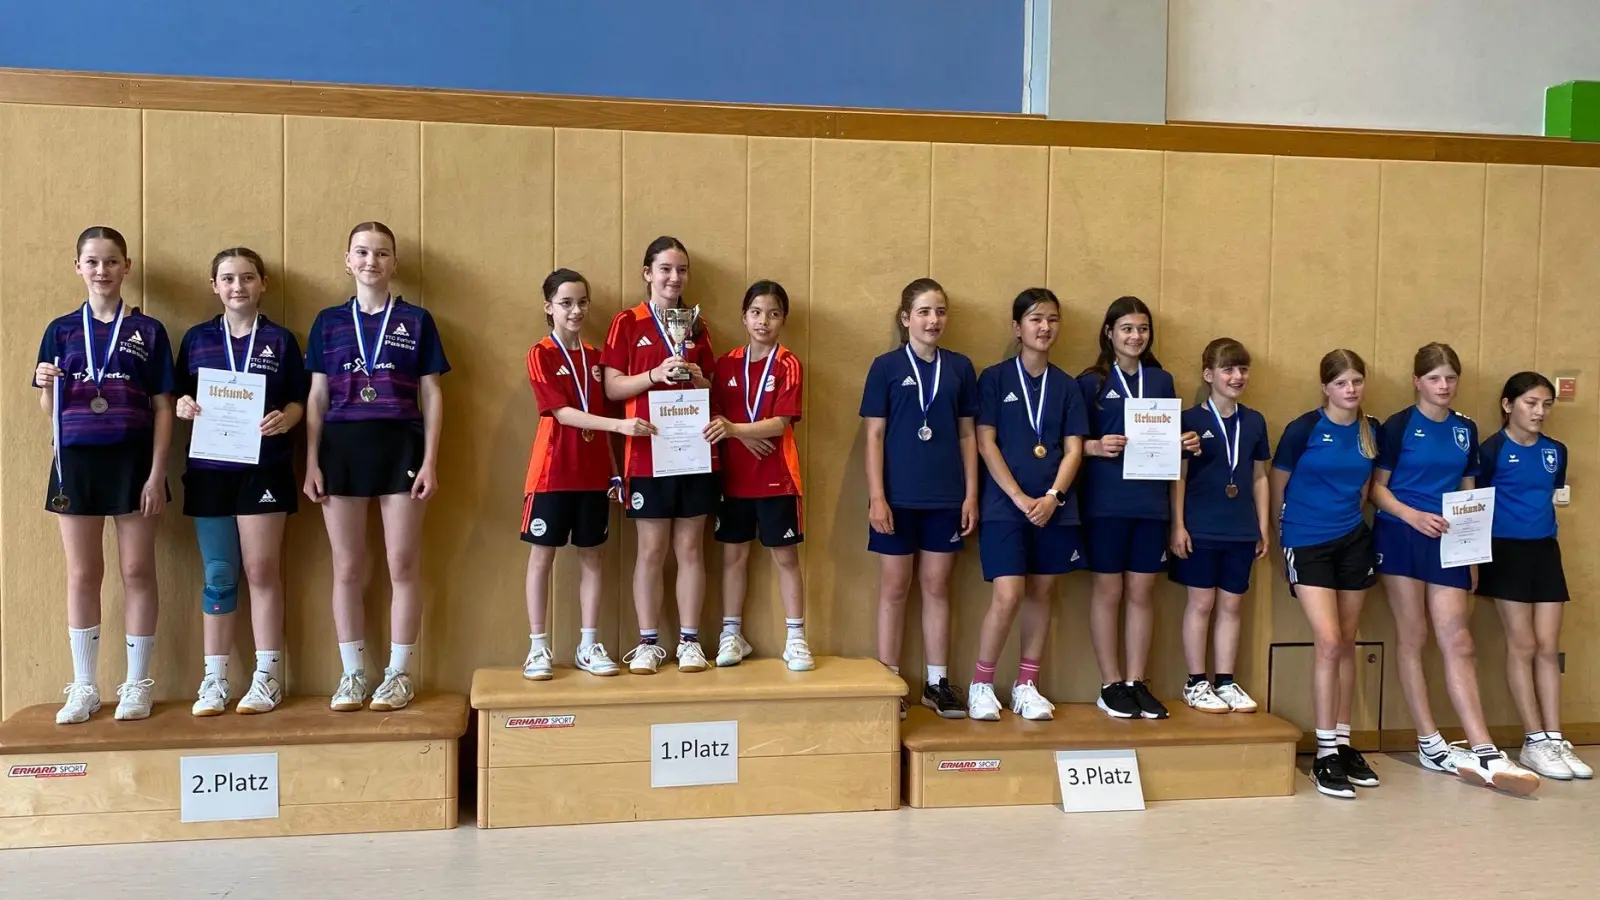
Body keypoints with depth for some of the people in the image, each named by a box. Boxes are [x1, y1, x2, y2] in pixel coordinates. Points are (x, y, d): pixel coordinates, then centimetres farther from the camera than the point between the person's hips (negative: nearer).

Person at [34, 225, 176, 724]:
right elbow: (50, 410, 9)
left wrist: (157, 473, -8)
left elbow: (163, 407, 0)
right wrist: (45, 384, -13)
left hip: (132, 459, -2)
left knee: (137, 571, 4)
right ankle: (83, 688, 18)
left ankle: (136, 684, 15)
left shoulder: (148, 331, 2)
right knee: (82, 574, 8)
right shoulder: (61, 330, 7)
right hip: (77, 459, 2)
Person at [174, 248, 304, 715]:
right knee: (219, 577, 5)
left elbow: (298, 400, 3)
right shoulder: (196, 339, 9)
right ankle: (215, 679, 13)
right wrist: (183, 405, -11)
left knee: (262, 570, 0)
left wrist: (284, 418, -18)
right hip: (209, 468, 2)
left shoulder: (280, 339, 4)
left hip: (264, 468, -2)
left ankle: (267, 676, 8)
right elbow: (181, 396, 11)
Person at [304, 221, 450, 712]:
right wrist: (311, 463, 1)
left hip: (400, 448, -1)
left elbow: (431, 395, 4)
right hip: (342, 448, 2)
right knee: (347, 569, 6)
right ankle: (352, 675, 16)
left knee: (403, 566, 2)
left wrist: (430, 460, -4)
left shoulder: (416, 320, 5)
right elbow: (316, 398, 9)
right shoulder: (328, 322, 9)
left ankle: (399, 673, 12)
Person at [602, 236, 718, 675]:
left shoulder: (696, 325, 12)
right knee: (652, 550, 2)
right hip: (647, 453, -3)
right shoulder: (627, 322, 1)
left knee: (691, 547, 6)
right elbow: (612, 388, -4)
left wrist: (697, 379, -5)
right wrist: (656, 374, -17)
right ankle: (648, 642, 13)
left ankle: (690, 640, 14)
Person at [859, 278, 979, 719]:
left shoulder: (960, 367, 6)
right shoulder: (886, 367, -2)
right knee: (894, 587, 5)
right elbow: (874, 436, -3)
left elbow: (967, 434, 8)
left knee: (937, 587, 9)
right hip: (899, 496, -2)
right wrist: (876, 496, -10)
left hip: (945, 497, 2)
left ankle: (937, 683, 18)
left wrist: (971, 495, 2)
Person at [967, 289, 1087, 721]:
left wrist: (1051, 498, -11)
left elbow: (1073, 450, 5)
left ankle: (1026, 686, 18)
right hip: (1004, 505, -4)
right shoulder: (994, 378, 0)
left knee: (1041, 592, 7)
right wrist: (1020, 499, -12)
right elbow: (986, 444, -5)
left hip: (1054, 508, 4)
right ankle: (981, 685, 5)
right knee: (1007, 596, -12)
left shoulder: (1066, 385, 9)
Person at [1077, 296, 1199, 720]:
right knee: (1108, 590, 3)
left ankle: (1136, 682, 17)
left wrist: (1186, 443, -4)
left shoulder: (1161, 380, 11)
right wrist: (1096, 447, -22)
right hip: (1106, 501, -4)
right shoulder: (1091, 382, -1)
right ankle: (1111, 685, 12)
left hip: (1151, 501, 4)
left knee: (1142, 591, 8)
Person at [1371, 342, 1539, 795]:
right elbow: (1377, 488, -4)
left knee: (1457, 643, -2)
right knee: (1412, 639, 2)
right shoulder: (1398, 426, -2)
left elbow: (1468, 493, 15)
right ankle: (1430, 743, 9)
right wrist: (1414, 516, -21)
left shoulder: (1465, 429, 11)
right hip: (1401, 537, -3)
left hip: (1448, 544, 3)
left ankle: (1484, 752, -6)